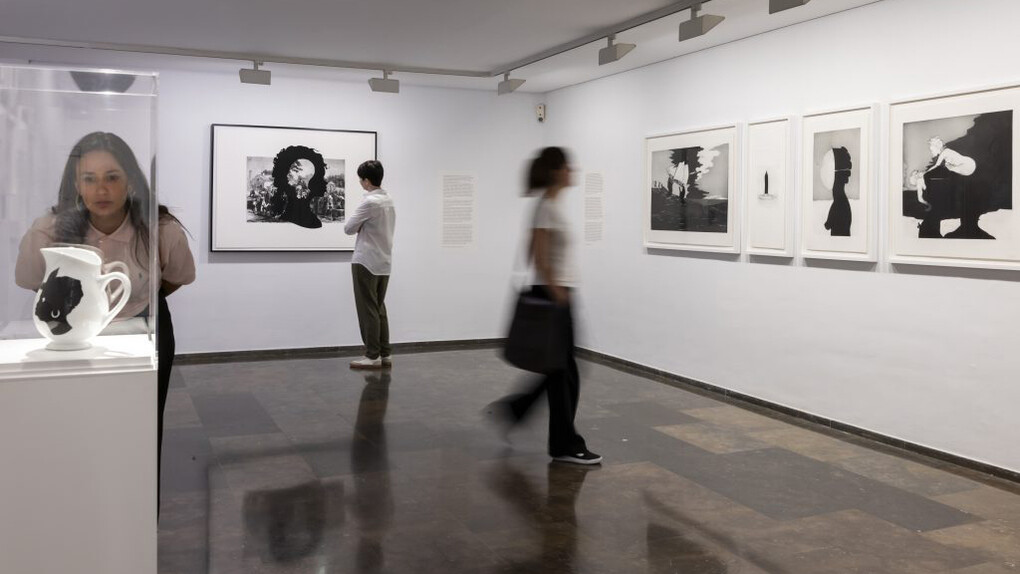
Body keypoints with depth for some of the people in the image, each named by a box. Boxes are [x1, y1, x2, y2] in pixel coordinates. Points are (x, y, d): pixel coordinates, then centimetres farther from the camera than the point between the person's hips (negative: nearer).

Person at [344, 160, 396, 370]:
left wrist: (358, 226, 7)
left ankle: (373, 356, 2)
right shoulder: (389, 200, 10)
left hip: (366, 262, -8)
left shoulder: (370, 202, -18)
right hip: (384, 262, 8)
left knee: (368, 310, -1)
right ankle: (385, 353, 14)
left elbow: (348, 228, -12)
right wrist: (362, 227, 5)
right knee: (379, 308, 13)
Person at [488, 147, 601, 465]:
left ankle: (512, 409, 24)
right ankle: (565, 445, 9)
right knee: (563, 370, -1)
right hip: (551, 295, -10)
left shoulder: (554, 204, 14)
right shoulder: (547, 207, -16)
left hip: (558, 293, 10)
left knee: (560, 368, 14)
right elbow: (541, 259, -20)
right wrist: (557, 296, -20)